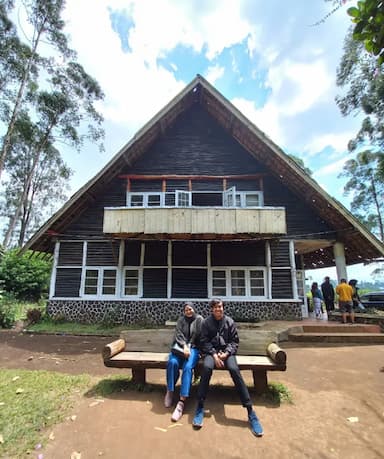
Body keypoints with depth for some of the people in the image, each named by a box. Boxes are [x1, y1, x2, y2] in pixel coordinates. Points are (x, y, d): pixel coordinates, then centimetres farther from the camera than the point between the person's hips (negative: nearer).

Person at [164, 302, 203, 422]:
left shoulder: (199, 319, 6)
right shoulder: (181, 319, 11)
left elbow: (198, 336, -1)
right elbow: (178, 334, -1)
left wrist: (188, 346, -11)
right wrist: (184, 346, -18)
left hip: (193, 348, -2)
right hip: (180, 347, 2)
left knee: (187, 367, -30)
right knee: (172, 362, -29)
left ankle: (182, 401, -31)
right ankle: (169, 391, -9)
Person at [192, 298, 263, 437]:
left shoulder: (230, 321, 3)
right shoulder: (206, 322, 1)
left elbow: (234, 341, 4)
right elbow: (204, 342, -1)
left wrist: (226, 353, -13)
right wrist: (214, 354, -16)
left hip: (227, 351, 1)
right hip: (211, 351, 0)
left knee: (234, 369, -30)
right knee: (207, 367, -34)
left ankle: (250, 411, -24)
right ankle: (200, 407, -21)